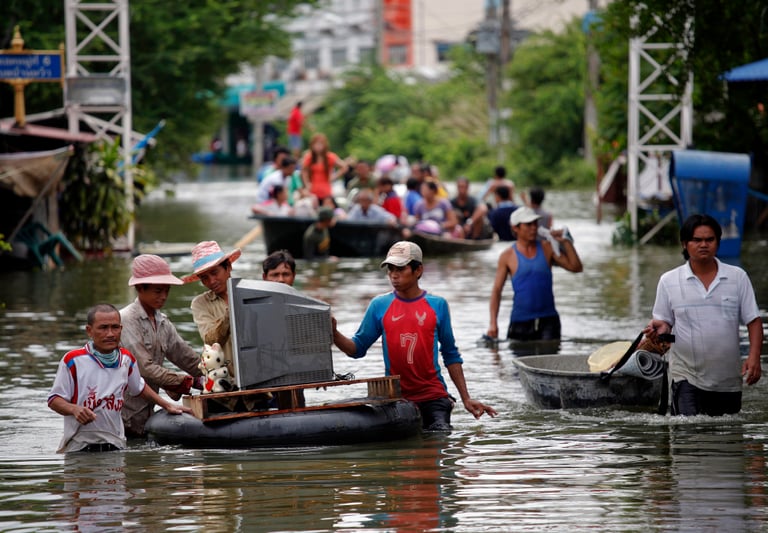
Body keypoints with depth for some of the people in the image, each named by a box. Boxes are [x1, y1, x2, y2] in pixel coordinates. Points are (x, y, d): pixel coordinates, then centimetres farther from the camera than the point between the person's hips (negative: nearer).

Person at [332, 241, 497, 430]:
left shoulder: (437, 305, 3)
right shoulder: (379, 306, 3)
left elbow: (451, 355, 8)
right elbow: (357, 348, 5)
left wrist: (466, 399, 4)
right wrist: (335, 335, -15)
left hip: (433, 395, -1)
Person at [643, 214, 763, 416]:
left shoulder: (738, 277, 5)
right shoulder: (669, 281, 3)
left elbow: (753, 321, 4)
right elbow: (664, 321, 9)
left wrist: (754, 357, -10)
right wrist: (660, 329, -15)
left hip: (729, 382, 2)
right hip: (687, 375, -2)